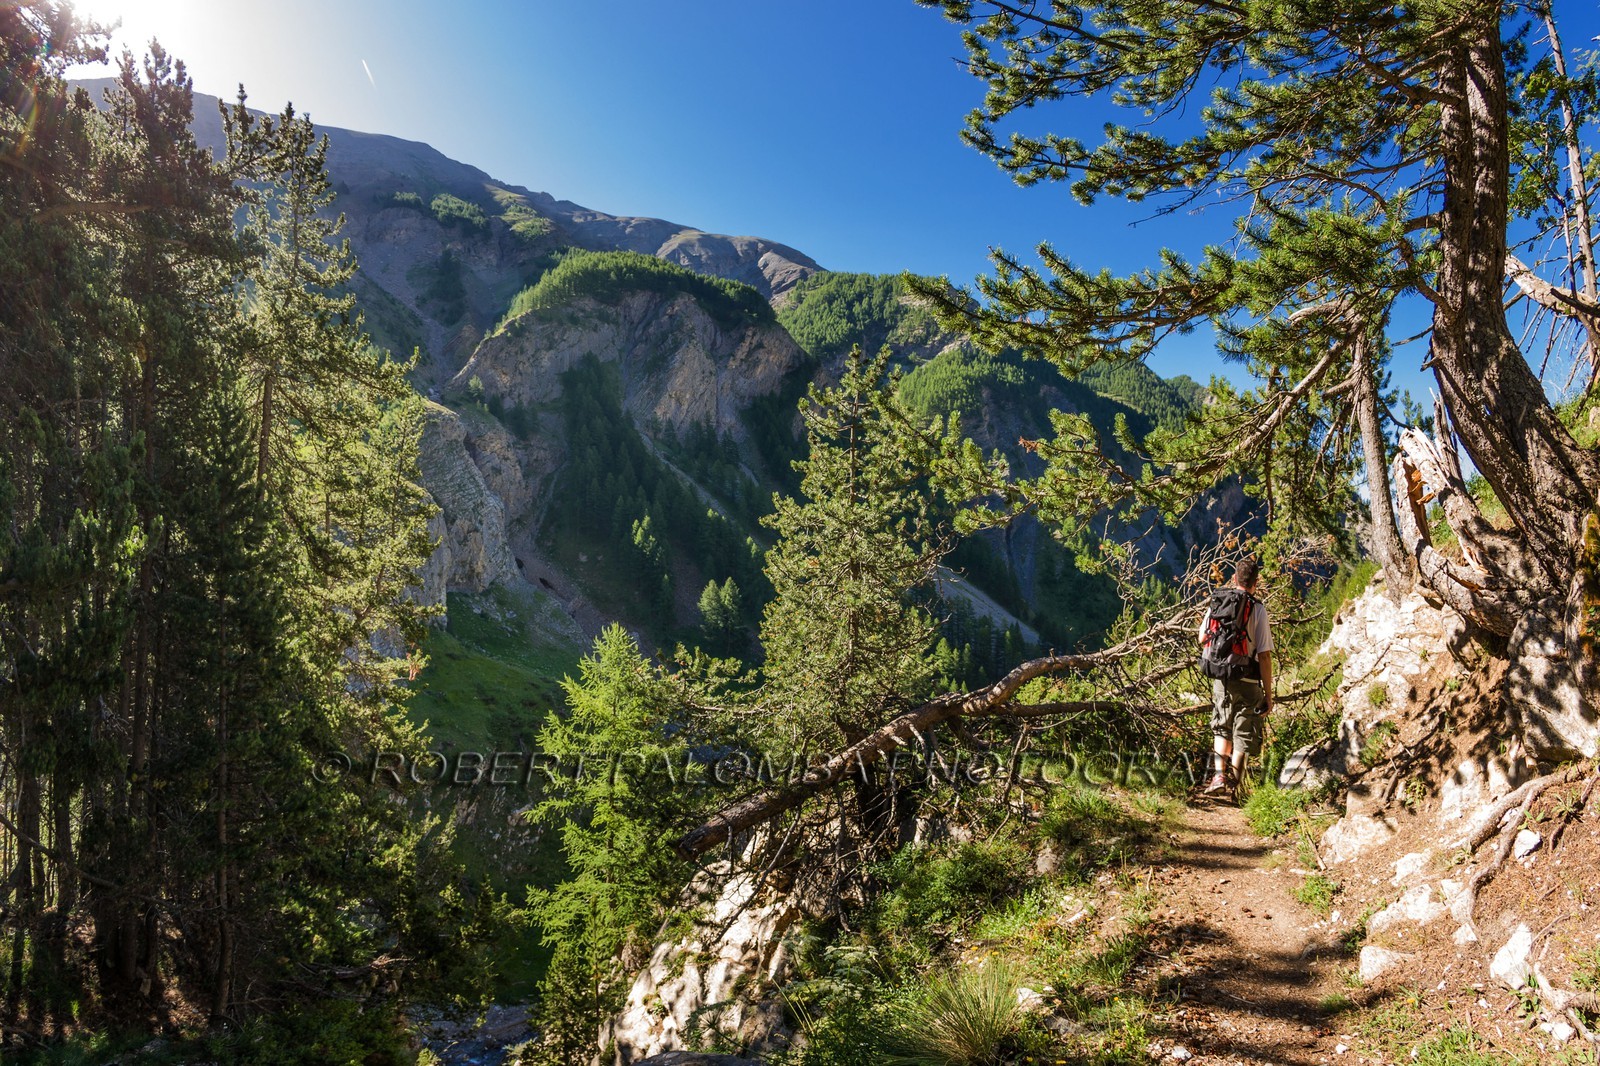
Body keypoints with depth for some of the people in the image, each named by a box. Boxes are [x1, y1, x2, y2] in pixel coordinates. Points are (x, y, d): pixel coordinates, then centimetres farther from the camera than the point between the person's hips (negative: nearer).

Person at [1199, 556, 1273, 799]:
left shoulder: (1217, 602, 0)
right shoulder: (1258, 609, -11)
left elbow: (1203, 638, 15)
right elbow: (1264, 656, -12)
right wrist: (1268, 695, -5)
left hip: (1221, 679, 3)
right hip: (1248, 683, -3)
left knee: (1221, 729, 20)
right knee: (1243, 735, 11)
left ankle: (1219, 775, 5)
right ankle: (1231, 783, 11)